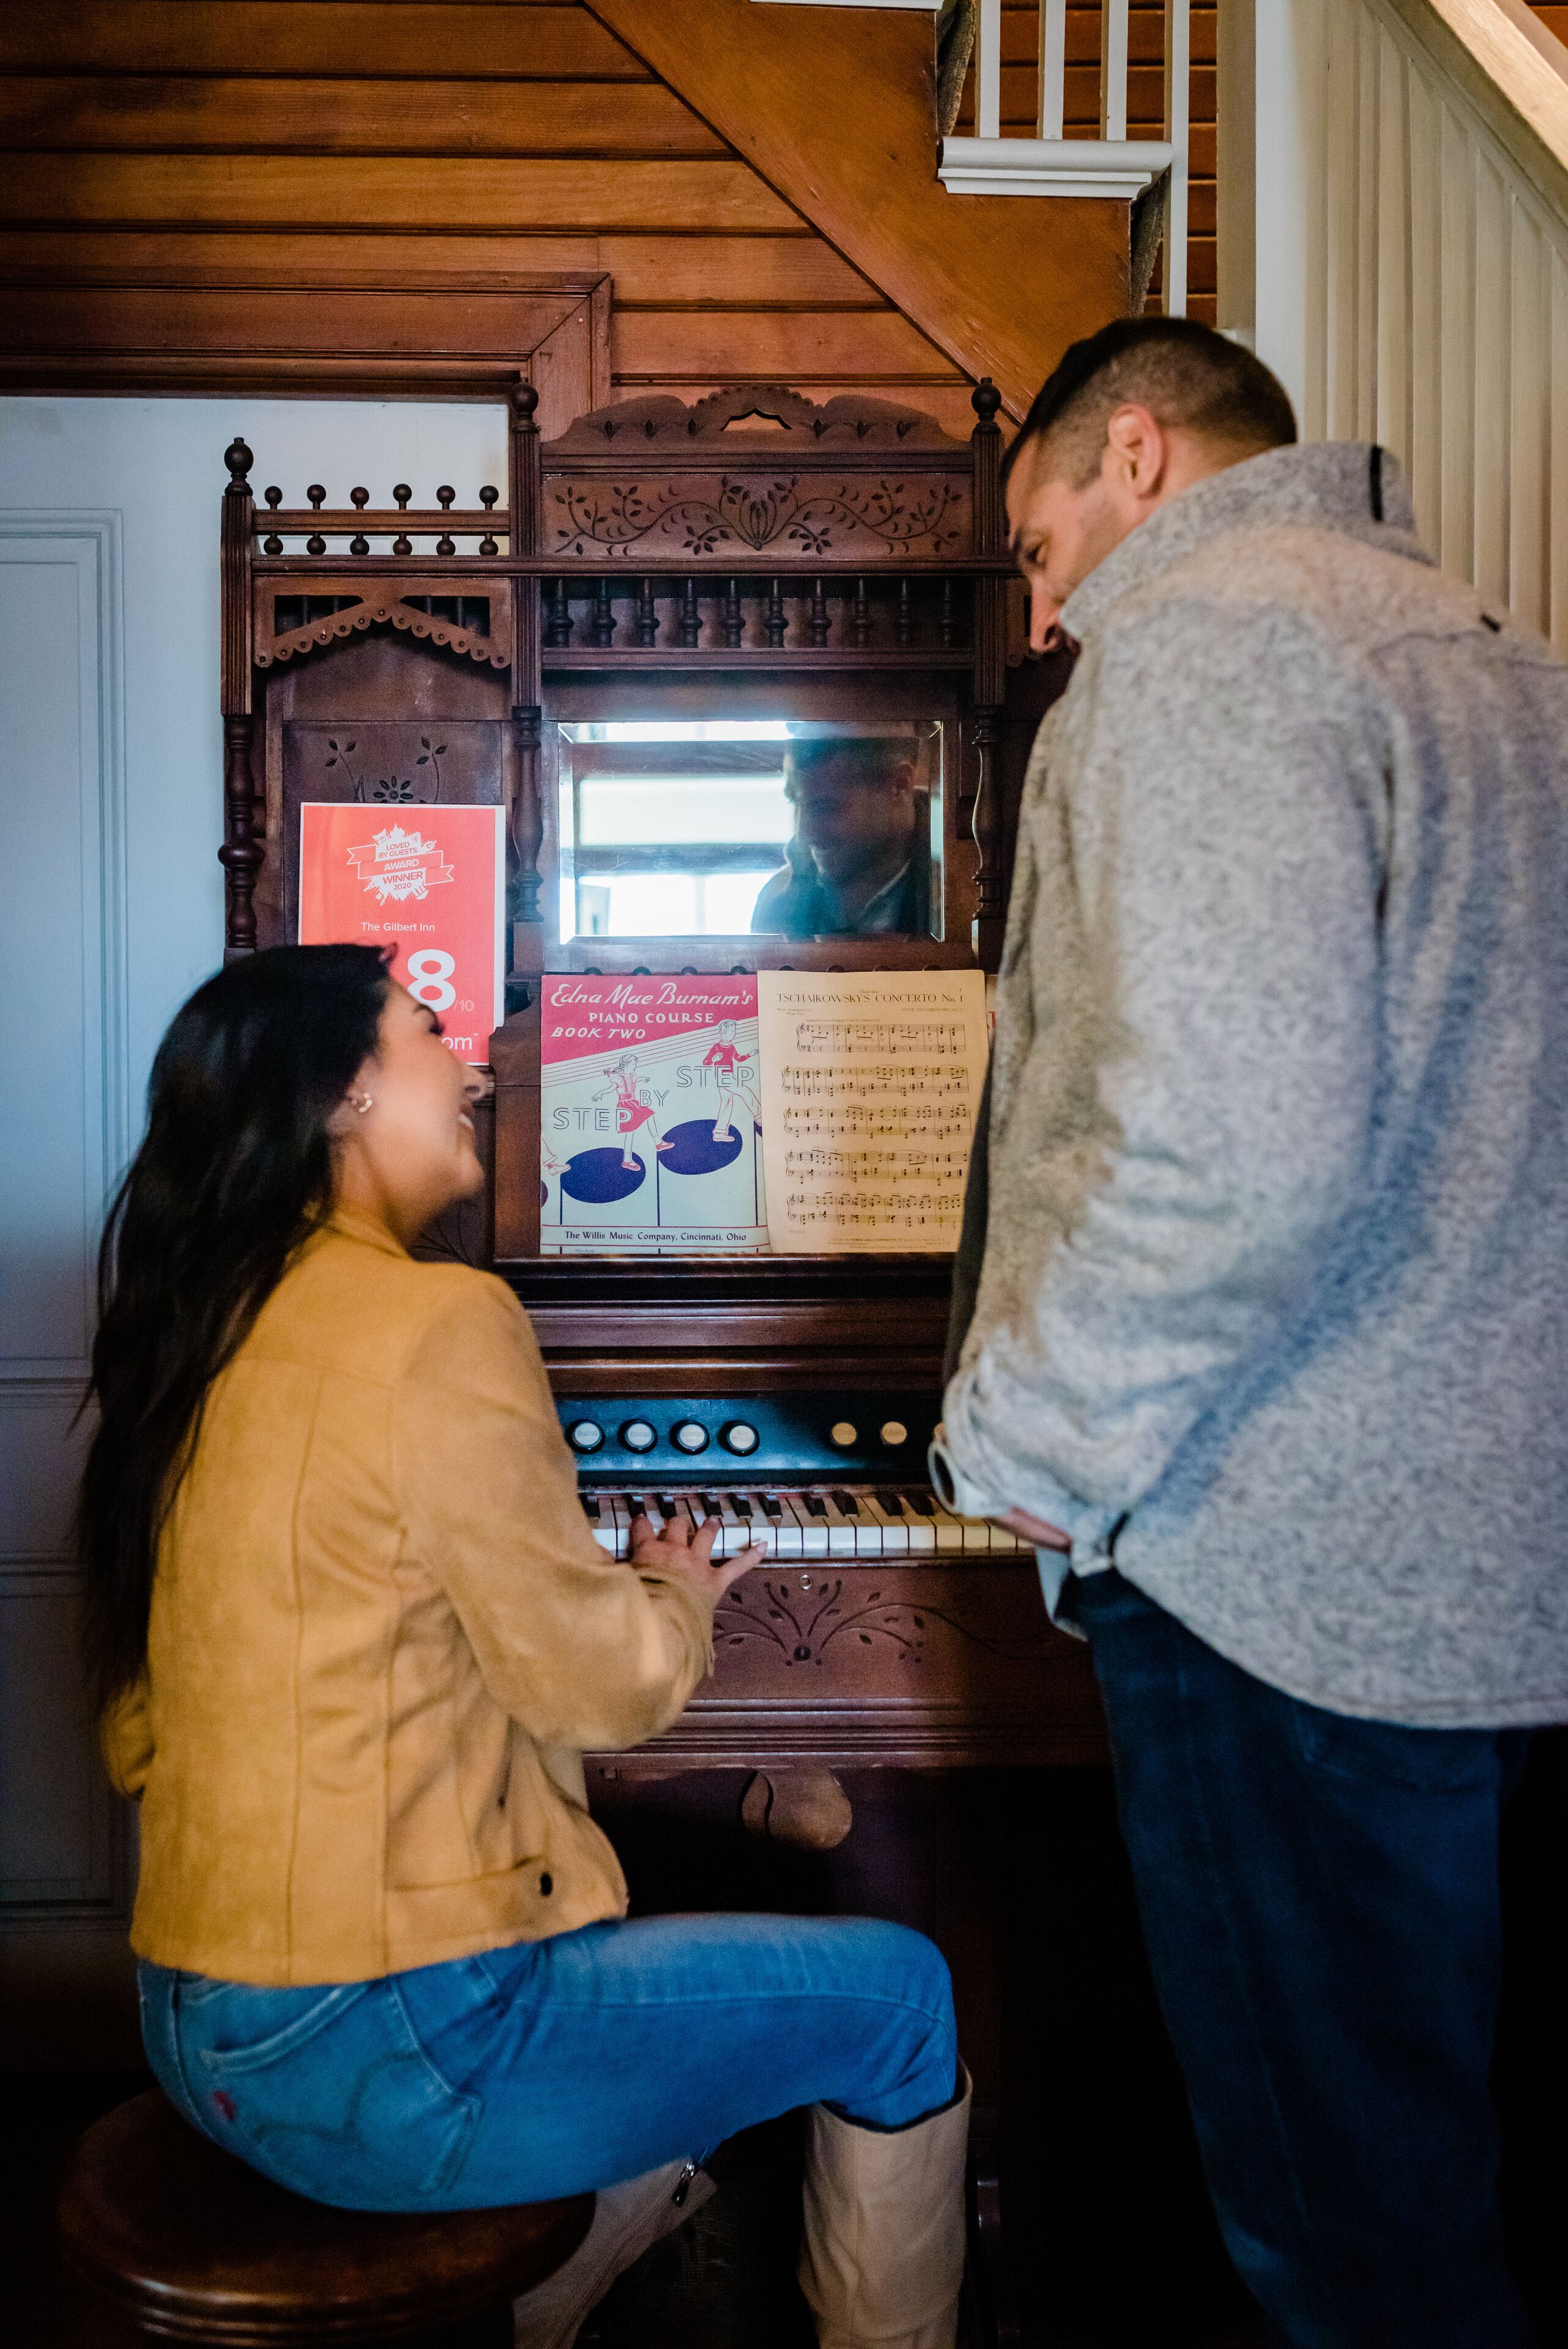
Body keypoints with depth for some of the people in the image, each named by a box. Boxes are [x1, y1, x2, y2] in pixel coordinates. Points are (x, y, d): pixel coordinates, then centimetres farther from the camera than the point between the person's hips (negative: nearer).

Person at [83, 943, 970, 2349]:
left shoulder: (206, 1327, 5)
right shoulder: (440, 1322, -20)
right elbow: (601, 1684, -15)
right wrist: (680, 1595, 9)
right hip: (373, 2057, -9)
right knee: (902, 1996, 5)